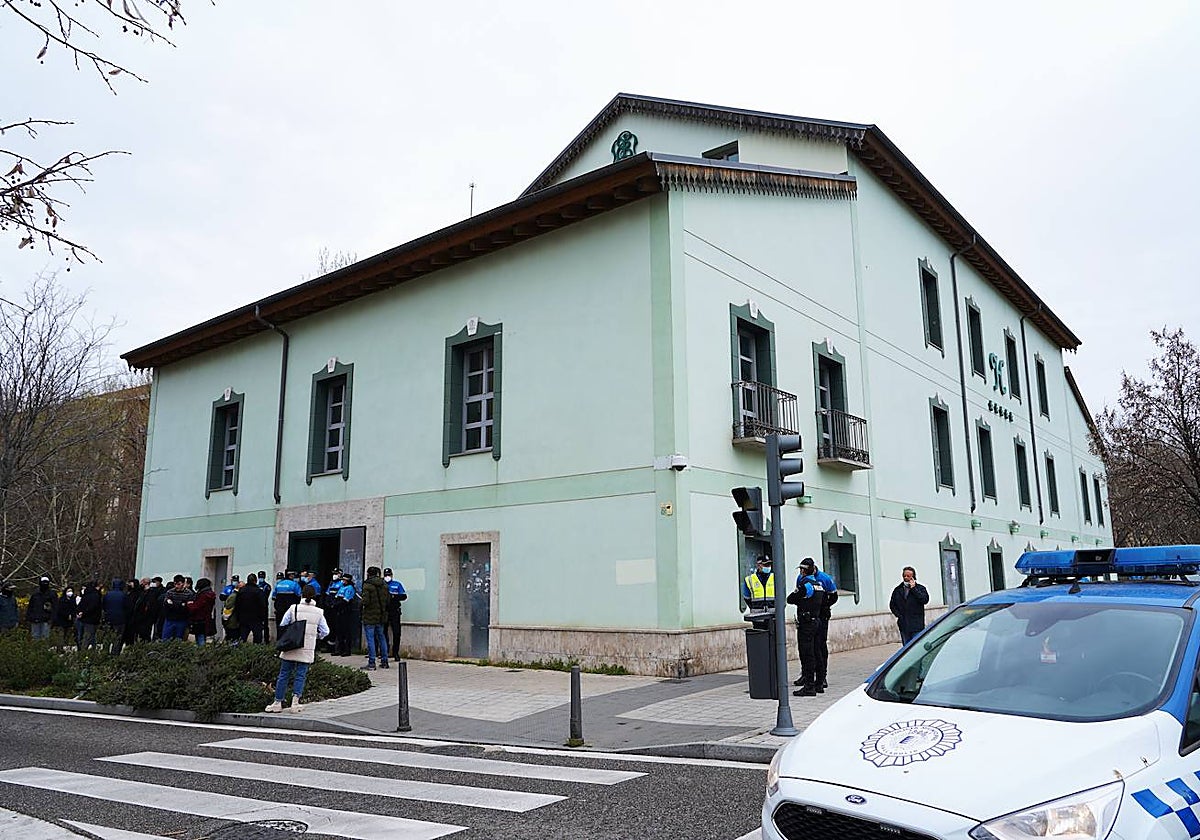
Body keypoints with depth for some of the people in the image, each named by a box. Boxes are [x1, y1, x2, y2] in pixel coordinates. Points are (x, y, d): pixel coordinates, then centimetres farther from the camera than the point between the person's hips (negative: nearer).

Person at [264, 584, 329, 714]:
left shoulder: (294, 608, -3)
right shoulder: (319, 612, 1)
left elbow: (282, 626, -2)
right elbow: (325, 631, 1)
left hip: (291, 647, 0)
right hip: (307, 650, 1)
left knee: (284, 674, 7)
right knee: (300, 675, 5)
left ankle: (278, 703, 12)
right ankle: (295, 701, -7)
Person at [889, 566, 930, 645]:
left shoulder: (920, 588, 4)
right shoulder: (897, 590, 12)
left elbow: (925, 600, -14)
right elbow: (892, 605, 15)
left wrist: (913, 589, -13)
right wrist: (898, 615, 0)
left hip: (917, 626, -3)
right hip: (904, 626, 3)